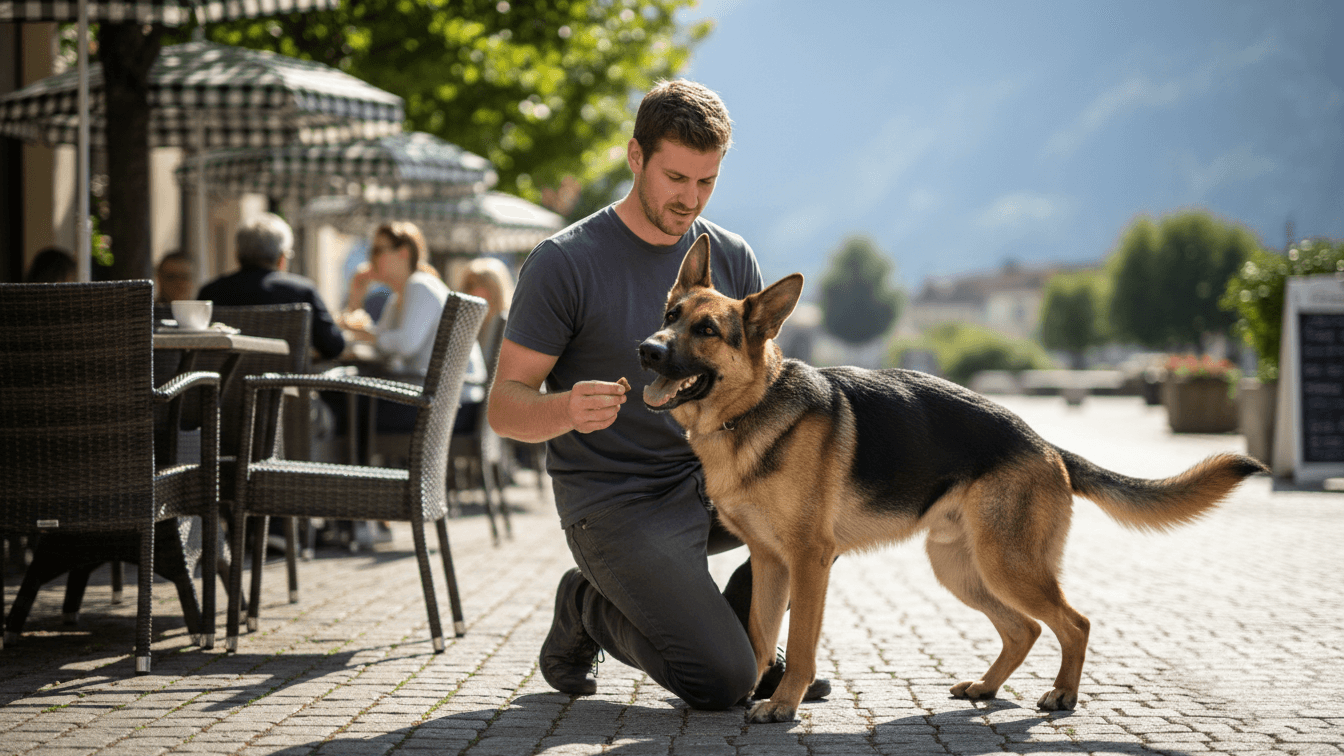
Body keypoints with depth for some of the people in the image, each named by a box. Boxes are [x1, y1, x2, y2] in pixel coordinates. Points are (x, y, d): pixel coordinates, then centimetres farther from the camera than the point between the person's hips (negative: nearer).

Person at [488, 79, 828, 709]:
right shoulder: (563, 265, -12)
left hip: (713, 481, 6)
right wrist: (566, 409, -36)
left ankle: (741, 628, 5)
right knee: (721, 684, -18)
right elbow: (504, 407, -13)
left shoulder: (731, 258, 4)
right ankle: (588, 606, 11)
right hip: (617, 506, -6)